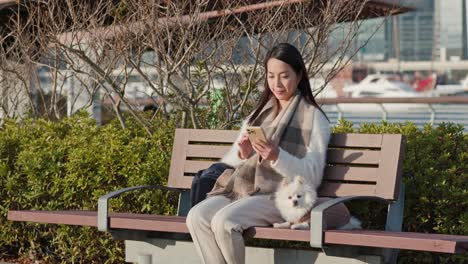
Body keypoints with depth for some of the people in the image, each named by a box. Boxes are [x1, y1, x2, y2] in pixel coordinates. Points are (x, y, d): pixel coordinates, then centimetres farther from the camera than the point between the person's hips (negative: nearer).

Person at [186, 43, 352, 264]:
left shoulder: (313, 118, 6)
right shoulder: (259, 114, 24)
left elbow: (312, 177, -4)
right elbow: (228, 162, 19)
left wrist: (277, 157, -21)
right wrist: (242, 154, -5)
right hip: (241, 188, 6)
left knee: (224, 221, -32)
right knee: (196, 217, -24)